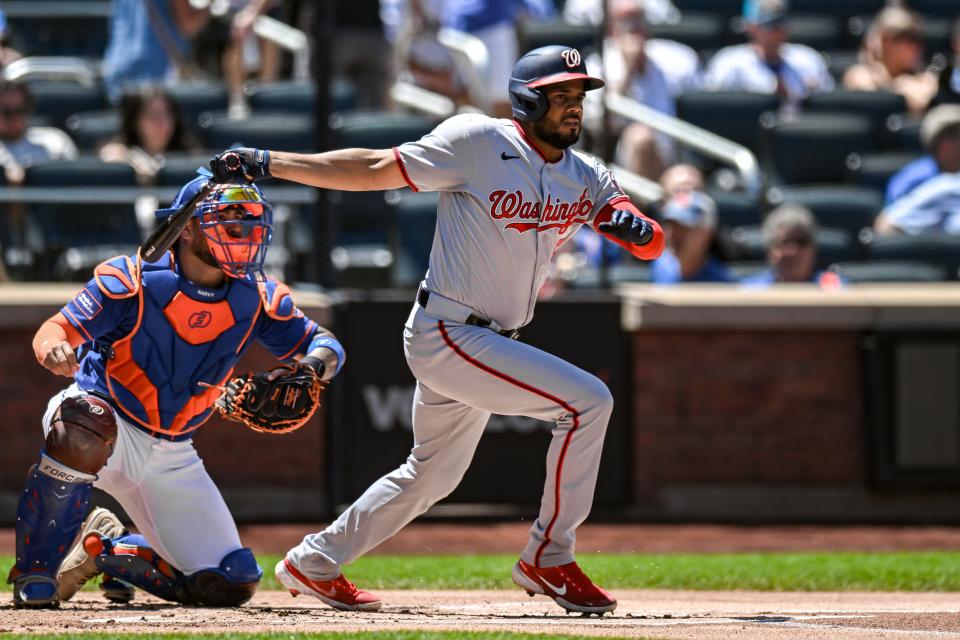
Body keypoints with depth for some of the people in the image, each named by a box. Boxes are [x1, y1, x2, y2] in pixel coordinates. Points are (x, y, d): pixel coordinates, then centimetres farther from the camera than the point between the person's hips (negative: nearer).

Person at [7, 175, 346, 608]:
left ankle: (103, 549, 22)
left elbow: (323, 344, 1)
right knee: (81, 435, -43)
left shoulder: (256, 297, -3)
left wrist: (310, 368, -24)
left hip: (171, 458, 5)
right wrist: (56, 351, -44)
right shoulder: (132, 280, -16)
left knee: (229, 584, -1)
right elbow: (59, 329, -19)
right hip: (104, 415, -5)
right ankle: (36, 569, -22)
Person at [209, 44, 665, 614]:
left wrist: (634, 227, -26)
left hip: (486, 341, 8)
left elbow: (653, 245, -2)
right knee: (588, 401, -18)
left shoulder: (586, 178, 4)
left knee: (432, 474, 21)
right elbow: (376, 169, -9)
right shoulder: (478, 142, -13)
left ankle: (314, 564, 36)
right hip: (446, 335, -8)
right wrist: (268, 163, -11)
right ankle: (548, 560, -9)